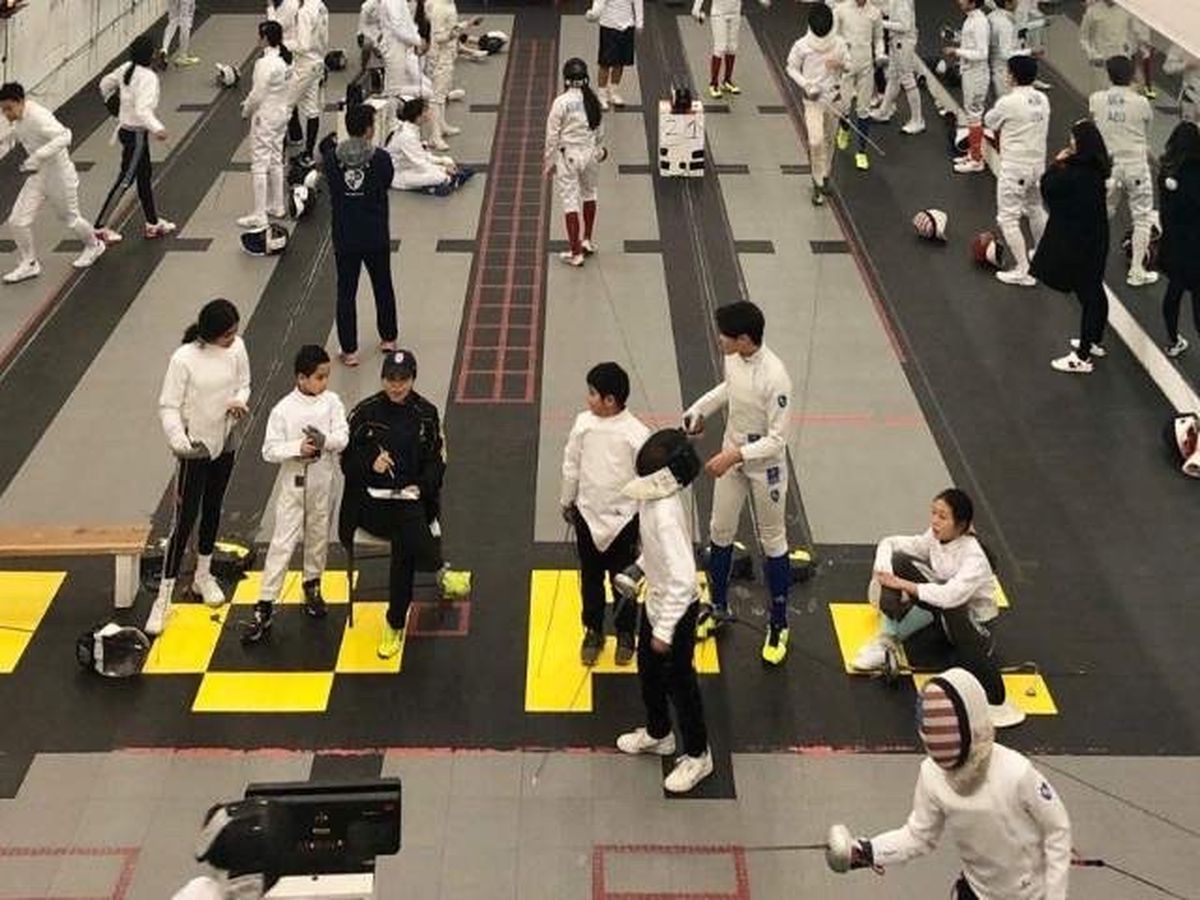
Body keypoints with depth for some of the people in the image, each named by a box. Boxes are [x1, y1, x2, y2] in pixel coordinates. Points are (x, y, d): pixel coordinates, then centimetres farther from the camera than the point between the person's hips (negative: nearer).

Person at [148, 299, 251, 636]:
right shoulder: (184, 359, -23)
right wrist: (179, 441, -35)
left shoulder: (236, 348, -9)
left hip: (225, 442, 5)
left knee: (212, 510, 21)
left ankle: (203, 576, 41)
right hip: (195, 447, -5)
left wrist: (239, 401, -17)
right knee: (184, 520, -4)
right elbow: (168, 407, -18)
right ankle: (164, 598, 4)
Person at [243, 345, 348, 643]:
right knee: (282, 543, -4)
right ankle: (265, 607, -1)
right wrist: (298, 448, -27)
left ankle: (312, 586, 41)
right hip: (293, 484, -3)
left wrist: (326, 441, -29)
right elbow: (269, 450, -12)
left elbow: (344, 437, -10)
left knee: (318, 536, 19)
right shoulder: (284, 410, -14)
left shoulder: (331, 402, -5)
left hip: (322, 483, 3)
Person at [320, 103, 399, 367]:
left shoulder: (332, 158, -12)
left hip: (345, 239, 0)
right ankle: (388, 338, 35)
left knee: (346, 293, 9)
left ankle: (349, 350, 11)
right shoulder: (381, 158, -16)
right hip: (376, 237, 0)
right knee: (383, 286, 20)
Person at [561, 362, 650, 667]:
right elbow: (571, 465, 6)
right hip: (587, 514, 3)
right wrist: (567, 501, 14)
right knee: (590, 578, 17)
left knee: (623, 581, 12)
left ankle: (625, 634, 32)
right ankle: (593, 631, 35)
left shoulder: (636, 433, -19)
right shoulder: (584, 423, -8)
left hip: (623, 518, -3)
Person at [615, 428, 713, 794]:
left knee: (679, 683, 10)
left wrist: (664, 630, -28)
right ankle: (658, 734, 48)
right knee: (649, 671, 26)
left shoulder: (666, 515, -36)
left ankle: (697, 755, 31)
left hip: (676, 612, -9)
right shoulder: (655, 498, -9)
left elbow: (682, 579, -34)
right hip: (656, 602, 9)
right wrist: (640, 568, 16)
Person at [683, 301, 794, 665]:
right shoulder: (733, 358, -11)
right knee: (720, 532, 18)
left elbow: (778, 438, -27)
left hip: (765, 467, -7)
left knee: (772, 541, 9)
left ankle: (779, 625, 24)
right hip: (732, 457, 7)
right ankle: (718, 607, 38)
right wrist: (699, 410, 6)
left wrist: (735, 455, -33)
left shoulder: (774, 376, -32)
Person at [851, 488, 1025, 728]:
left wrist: (903, 584, -37)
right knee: (899, 561, -14)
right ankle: (887, 641, -14)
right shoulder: (934, 538, -10)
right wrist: (883, 574, -23)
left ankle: (996, 702, -38)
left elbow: (950, 596, -44)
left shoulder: (974, 556, -29)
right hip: (941, 610, 6)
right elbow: (889, 543, -3)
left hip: (973, 621, -6)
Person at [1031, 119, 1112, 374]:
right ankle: (1094, 341, 40)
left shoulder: (1075, 174, -28)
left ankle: (1082, 358, 9)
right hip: (1095, 237, 9)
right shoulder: (1096, 168, -2)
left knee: (1087, 295, -1)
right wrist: (1063, 165, -1)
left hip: (1077, 242, -9)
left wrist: (1056, 163, -7)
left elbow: (1048, 187, -15)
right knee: (1095, 291, 22)